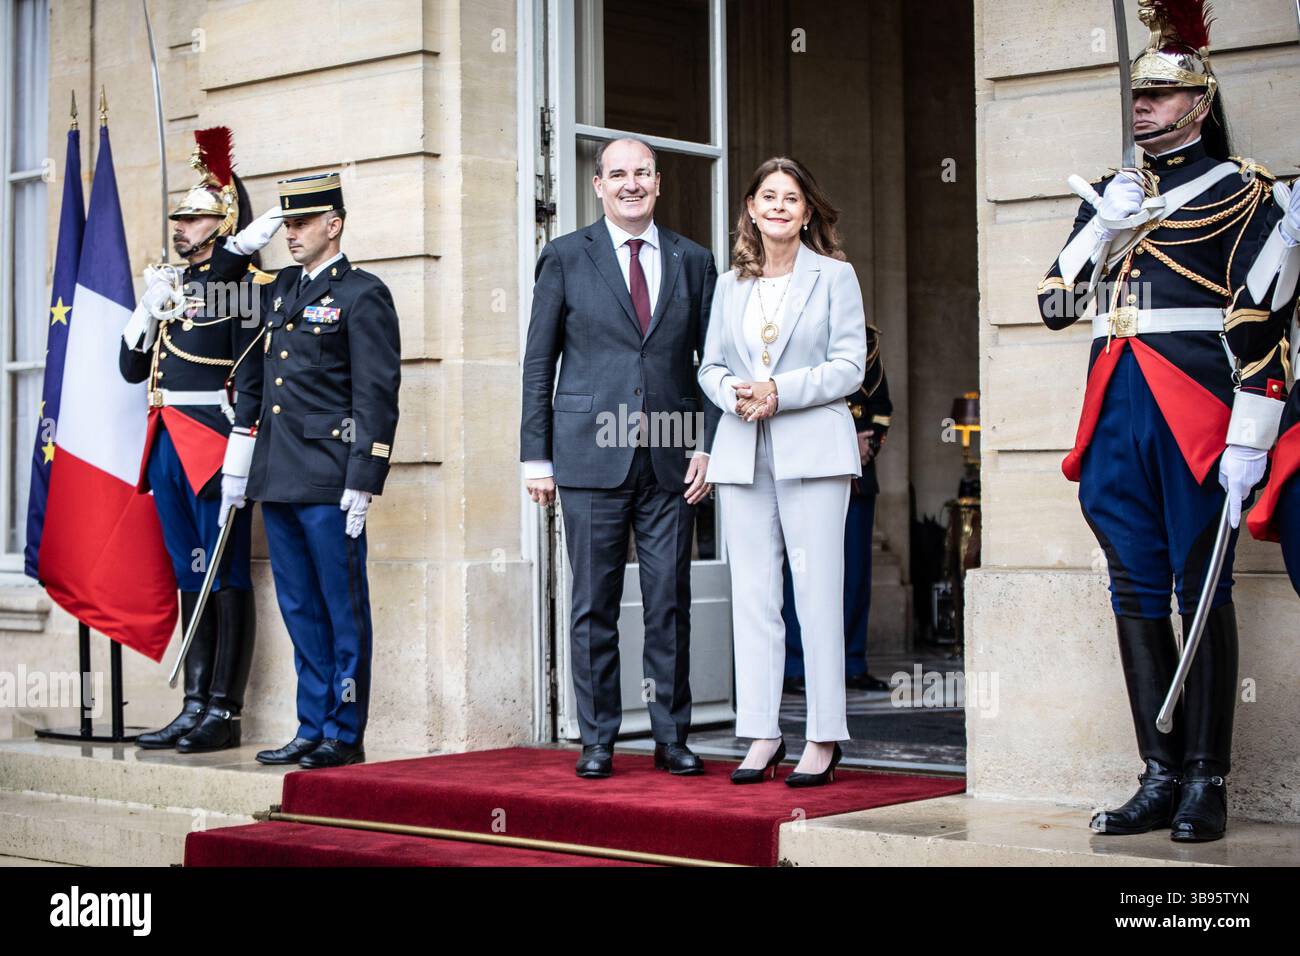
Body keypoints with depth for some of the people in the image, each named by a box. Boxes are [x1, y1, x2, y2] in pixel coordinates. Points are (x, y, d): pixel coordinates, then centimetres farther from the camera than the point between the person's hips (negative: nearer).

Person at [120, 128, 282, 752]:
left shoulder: (245, 280, -6)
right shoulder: (170, 281, 15)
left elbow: (252, 373, -15)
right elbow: (133, 368, 13)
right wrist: (148, 306, 1)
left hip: (214, 444, -7)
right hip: (166, 444, 7)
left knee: (225, 576, -2)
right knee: (190, 577, 11)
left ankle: (224, 713, 2)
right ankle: (194, 709, 16)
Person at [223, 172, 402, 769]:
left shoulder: (363, 295, -5)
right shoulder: (279, 290, 17)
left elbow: (377, 395, -10)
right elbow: (254, 379, 20)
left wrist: (362, 483, -14)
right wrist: (237, 466, 17)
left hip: (328, 480, -7)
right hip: (277, 475, 7)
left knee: (343, 608, 0)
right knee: (299, 608, 12)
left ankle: (344, 736, 8)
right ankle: (312, 729, 19)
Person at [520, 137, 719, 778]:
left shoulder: (693, 262, 11)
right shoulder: (566, 258, 6)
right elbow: (538, 363, 5)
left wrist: (707, 444, 1)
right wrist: (536, 456, 0)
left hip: (670, 458, 2)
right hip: (591, 457, -1)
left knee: (670, 604, 4)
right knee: (593, 605, 2)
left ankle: (672, 737, 14)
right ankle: (597, 741, 11)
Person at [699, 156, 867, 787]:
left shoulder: (835, 277, 4)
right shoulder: (730, 284, 16)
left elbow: (850, 365, -2)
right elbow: (711, 365, 15)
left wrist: (780, 392, -14)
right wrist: (734, 396, -7)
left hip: (813, 450, -4)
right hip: (742, 452, 4)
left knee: (818, 595, -5)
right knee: (752, 597, 3)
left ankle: (824, 740, 1)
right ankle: (762, 735, 8)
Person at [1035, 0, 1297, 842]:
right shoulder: (1110, 194, 18)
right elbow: (1057, 302, 15)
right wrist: (1104, 223, -3)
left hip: (1194, 410, -5)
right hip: (1116, 411, 6)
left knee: (1201, 592, -1)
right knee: (1137, 593, 6)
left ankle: (1207, 783, 5)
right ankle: (1161, 778, 12)